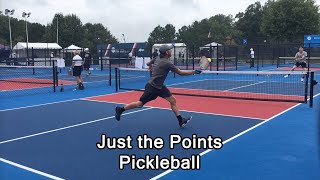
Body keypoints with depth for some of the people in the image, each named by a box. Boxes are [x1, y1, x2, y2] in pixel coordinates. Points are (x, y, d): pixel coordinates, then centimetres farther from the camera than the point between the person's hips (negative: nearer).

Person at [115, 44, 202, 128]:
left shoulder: (158, 59, 2)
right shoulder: (167, 63, -23)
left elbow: (148, 64, 17)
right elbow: (181, 73, -22)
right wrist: (194, 71, -17)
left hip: (159, 87, 9)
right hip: (152, 87, -9)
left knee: (173, 101, 1)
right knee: (139, 104, 3)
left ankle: (181, 121, 4)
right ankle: (120, 109, 22)